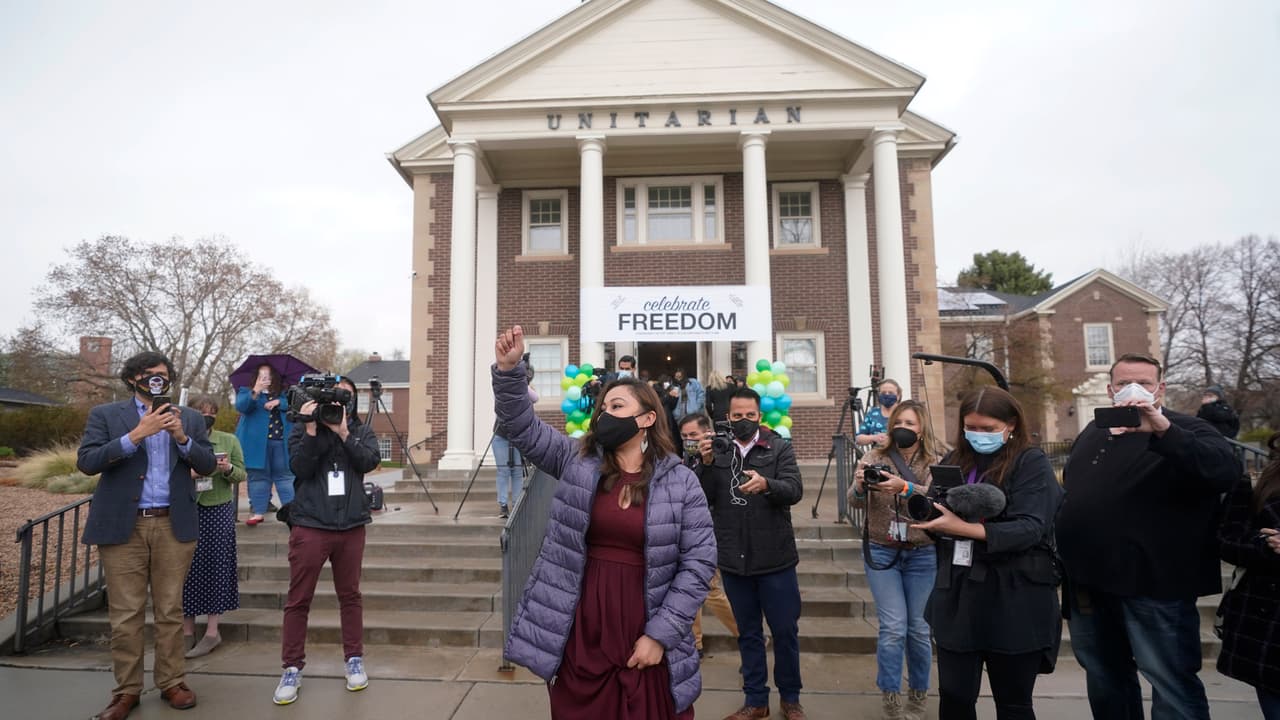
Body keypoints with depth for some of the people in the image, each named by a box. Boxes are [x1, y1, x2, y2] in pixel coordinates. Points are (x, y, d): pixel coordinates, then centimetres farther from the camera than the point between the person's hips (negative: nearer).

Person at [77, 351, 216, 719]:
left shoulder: (190, 418, 9)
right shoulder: (105, 414, 4)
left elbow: (207, 465, 3)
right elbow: (87, 462, -8)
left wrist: (182, 437, -14)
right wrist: (136, 434, -19)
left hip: (173, 525, 1)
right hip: (123, 526, -1)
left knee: (170, 611, 7)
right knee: (125, 614, 4)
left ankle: (172, 683, 18)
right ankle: (126, 690, 17)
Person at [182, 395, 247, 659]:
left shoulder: (229, 440, 6)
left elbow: (242, 475, 4)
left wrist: (228, 469, -17)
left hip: (218, 511, 0)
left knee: (215, 566, 3)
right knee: (188, 568, 3)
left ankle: (212, 631, 12)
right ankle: (187, 632, 16)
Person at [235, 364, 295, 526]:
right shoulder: (247, 390, 8)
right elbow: (241, 406, -12)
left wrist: (279, 402, -14)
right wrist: (255, 392, -28)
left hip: (282, 442, 1)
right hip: (257, 443, -1)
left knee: (285, 476, 3)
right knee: (258, 476, 4)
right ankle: (258, 511, 11)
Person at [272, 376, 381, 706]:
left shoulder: (362, 431, 8)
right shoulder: (303, 428, 4)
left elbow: (369, 461, -10)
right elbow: (299, 468, -9)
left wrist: (343, 432, -18)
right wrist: (311, 430, -17)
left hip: (351, 526, 1)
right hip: (310, 525, -1)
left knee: (350, 595, 10)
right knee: (298, 599, 2)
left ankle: (354, 660, 21)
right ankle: (292, 668, 15)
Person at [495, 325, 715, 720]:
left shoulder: (681, 483, -5)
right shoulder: (577, 461, 2)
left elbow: (699, 561, -6)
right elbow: (524, 427, -3)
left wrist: (661, 633, -10)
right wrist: (508, 370, -19)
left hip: (644, 638, -2)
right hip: (580, 634, 2)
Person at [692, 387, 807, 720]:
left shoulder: (779, 448, -3)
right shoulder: (716, 450, 2)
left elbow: (795, 490, -15)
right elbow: (703, 497, -4)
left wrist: (766, 484, -34)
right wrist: (706, 464, -20)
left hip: (775, 559, -2)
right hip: (733, 560, 2)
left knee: (785, 631, 11)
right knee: (748, 633, 15)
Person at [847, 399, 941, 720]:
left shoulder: (935, 462, 0)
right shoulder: (875, 457, 0)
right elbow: (854, 501, -10)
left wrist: (904, 487, -38)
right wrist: (859, 485, -32)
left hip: (923, 555, 1)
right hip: (881, 552, 0)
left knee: (919, 627, 9)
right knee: (893, 627, -4)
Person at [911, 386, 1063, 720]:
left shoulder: (1032, 463, -6)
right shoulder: (955, 461, 9)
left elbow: (1030, 529, -18)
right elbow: (937, 516, 13)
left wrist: (964, 528, -28)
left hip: (1013, 602, -4)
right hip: (957, 596, 4)